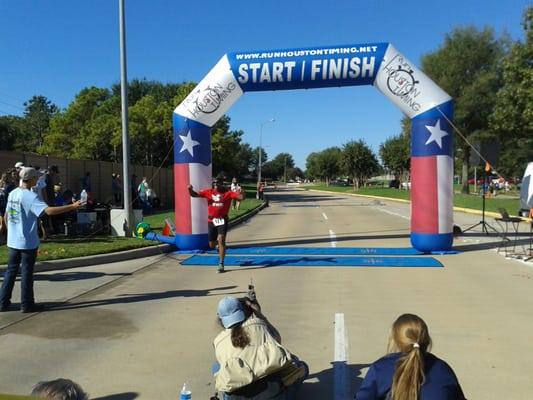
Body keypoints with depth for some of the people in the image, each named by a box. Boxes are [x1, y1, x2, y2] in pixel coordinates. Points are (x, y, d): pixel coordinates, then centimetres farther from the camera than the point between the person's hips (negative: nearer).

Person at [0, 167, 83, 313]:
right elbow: (49, 211, -31)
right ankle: (27, 305, 10)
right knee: (27, 273, 2)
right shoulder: (30, 196, -18)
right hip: (28, 242, -7)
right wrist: (72, 207, -30)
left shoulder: (12, 193, 7)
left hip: (12, 241, 7)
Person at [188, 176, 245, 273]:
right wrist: (190, 189, -21)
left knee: (221, 240, -18)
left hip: (222, 220, -3)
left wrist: (242, 194, -40)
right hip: (211, 220, 3)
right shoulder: (208, 192, 2)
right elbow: (195, 194, 0)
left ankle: (221, 263, -10)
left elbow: (239, 197, -16)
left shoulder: (228, 193, -5)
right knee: (212, 245, 10)